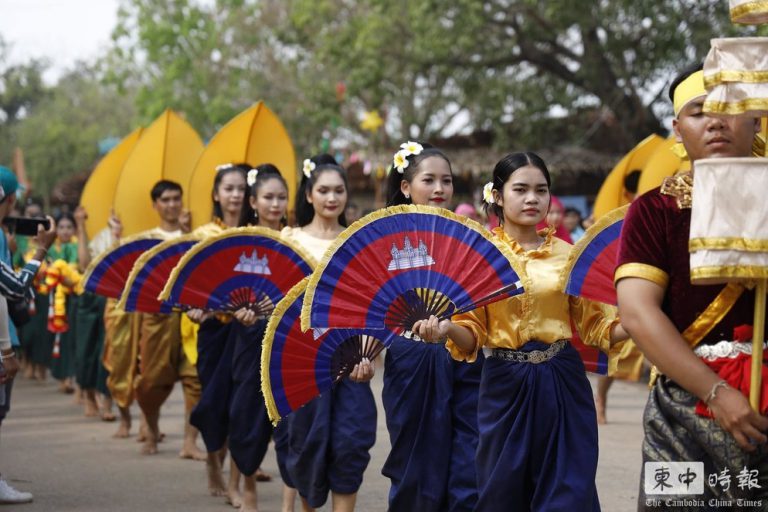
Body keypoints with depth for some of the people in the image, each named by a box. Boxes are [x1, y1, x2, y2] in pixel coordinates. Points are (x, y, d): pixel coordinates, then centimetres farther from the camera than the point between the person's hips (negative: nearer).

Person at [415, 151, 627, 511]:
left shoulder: (569, 255, 5)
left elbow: (595, 326, 4)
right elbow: (472, 336, -1)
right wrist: (447, 328, -23)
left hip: (562, 382, 1)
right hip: (506, 383, -1)